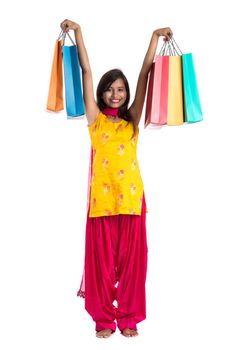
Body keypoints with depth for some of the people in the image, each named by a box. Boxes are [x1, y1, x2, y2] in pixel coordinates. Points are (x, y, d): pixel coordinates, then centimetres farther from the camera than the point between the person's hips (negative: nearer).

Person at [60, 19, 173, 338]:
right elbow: (86, 71, 4)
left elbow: (145, 74, 6)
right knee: (102, 258, 5)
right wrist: (77, 32, 3)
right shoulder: (95, 119, 8)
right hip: (102, 196, -1)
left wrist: (155, 37, 4)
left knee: (131, 258, 6)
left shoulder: (132, 120, 11)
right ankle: (104, 318, 17)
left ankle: (128, 317, 19)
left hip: (130, 196, 1)